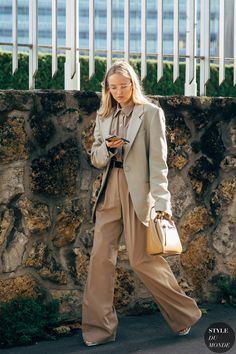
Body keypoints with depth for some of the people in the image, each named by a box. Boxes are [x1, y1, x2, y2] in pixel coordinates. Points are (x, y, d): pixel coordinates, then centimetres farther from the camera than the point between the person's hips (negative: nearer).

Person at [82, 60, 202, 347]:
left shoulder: (151, 113, -2)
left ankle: (184, 313, 18)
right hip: (109, 191, 5)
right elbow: (96, 159, 15)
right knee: (100, 257, 0)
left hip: (137, 191, -5)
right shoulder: (104, 116, 13)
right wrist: (108, 148, -8)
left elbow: (158, 159, -8)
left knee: (142, 259, -3)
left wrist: (162, 202, -15)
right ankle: (99, 328, 8)